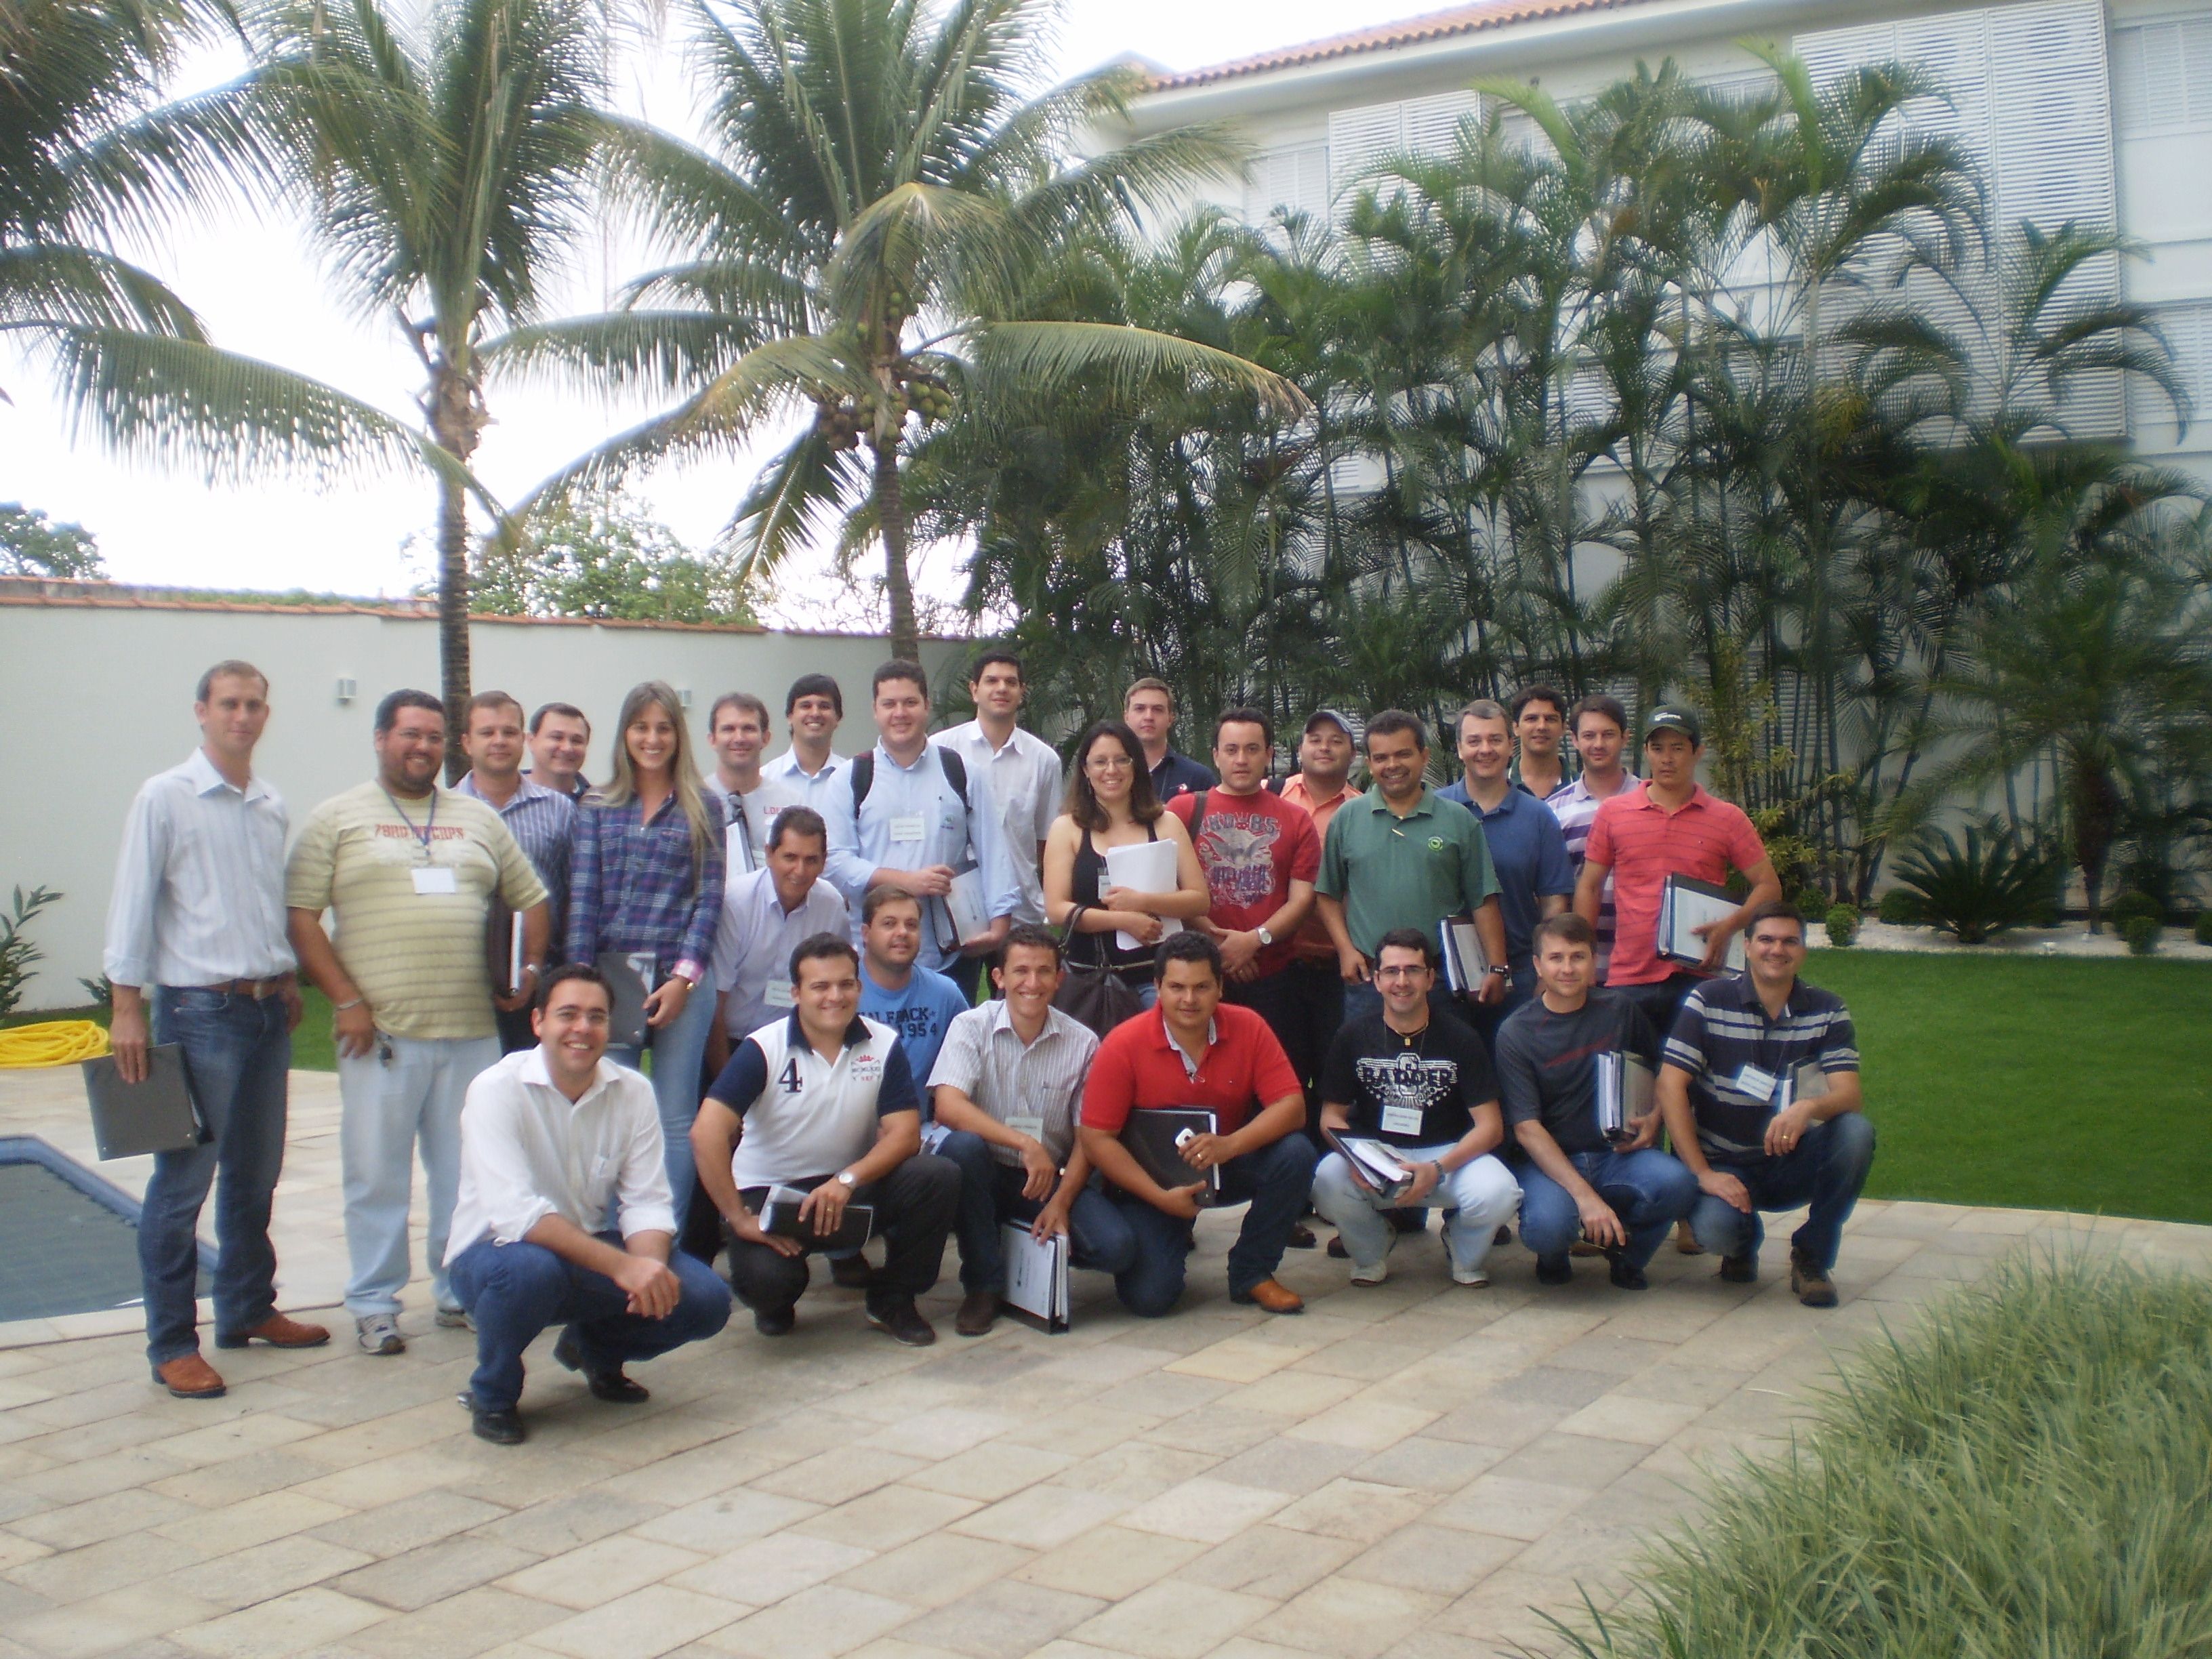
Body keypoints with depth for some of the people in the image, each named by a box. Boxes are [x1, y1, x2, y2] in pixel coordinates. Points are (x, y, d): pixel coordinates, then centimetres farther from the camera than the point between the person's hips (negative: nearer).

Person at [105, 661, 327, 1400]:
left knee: (255, 1176, 16)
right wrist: (127, 1006, -10)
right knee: (182, 1182, -2)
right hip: (198, 1012, -6)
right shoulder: (164, 798, -6)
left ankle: (248, 1311, 29)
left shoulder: (273, 805, 10)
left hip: (268, 1011, 6)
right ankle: (172, 1345, 6)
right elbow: (133, 905, -8)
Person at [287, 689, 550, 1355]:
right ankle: (373, 1305, 14)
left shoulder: (479, 819, 16)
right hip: (380, 1031, -3)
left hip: (472, 1030, 3)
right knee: (377, 1174, 3)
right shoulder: (338, 819, 4)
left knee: (467, 1171, 9)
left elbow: (531, 899, 20)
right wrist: (346, 1000, -10)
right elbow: (300, 915, -3)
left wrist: (529, 970, 4)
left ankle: (460, 1290, 22)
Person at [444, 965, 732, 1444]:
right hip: (497, 1249, -4)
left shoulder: (634, 1092, -4)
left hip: (591, 1251, 4)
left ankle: (595, 1349, 15)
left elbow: (646, 1202, -8)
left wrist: (650, 1266, -31)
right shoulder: (497, 1090, -18)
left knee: (705, 1300, -17)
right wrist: (622, 1266, -38)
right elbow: (515, 1212, -30)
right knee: (531, 1269, -39)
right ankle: (493, 1392, -6)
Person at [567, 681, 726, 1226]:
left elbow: (710, 897, 1)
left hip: (683, 979, -1)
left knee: (676, 1119, 4)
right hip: (611, 976, 1)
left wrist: (684, 977, -9)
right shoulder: (597, 808, 10)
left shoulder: (701, 809, 8)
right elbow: (582, 899, 3)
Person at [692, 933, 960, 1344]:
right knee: (764, 1278, -33)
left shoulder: (884, 1045, -5)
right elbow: (707, 1133, -22)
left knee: (937, 1177, -24)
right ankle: (778, 1299, 10)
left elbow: (905, 1133, -11)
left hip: (852, 1186, 3)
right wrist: (739, 1219, -24)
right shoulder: (763, 1049, -14)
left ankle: (892, 1299, 0)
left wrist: (847, 1180, -27)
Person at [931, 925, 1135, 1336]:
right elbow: (948, 1107, -23)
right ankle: (984, 1285, -14)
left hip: (1052, 1178, 1)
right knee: (962, 1146, -35)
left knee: (1117, 1248, -24)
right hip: (987, 1175, -1)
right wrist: (1025, 1144, -31)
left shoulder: (1082, 1043, -2)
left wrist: (1061, 1202, -14)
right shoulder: (972, 1028, -8)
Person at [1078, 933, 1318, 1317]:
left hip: (1227, 1165, 3)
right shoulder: (1124, 1045, -19)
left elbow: (1291, 1106, -16)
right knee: (1149, 1297, -20)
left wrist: (1229, 1145, -33)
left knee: (1295, 1154, -25)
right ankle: (1174, 1235, 18)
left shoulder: (1248, 1028, -13)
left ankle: (1252, 1273, -3)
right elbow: (1097, 1138, -17)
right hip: (1149, 1178, -2)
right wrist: (1161, 1197, -24)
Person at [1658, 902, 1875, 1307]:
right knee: (1714, 1227, -33)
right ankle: (1745, 1238, 9)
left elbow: (1849, 1095, -13)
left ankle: (1812, 1256, -6)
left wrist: (1809, 1108, -38)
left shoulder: (1828, 1011, -1)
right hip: (1727, 1166, -2)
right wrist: (1703, 1174, -21)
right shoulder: (1708, 1001, -8)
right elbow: (1670, 1086, -14)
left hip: (1793, 1165, 3)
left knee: (1856, 1131, -27)